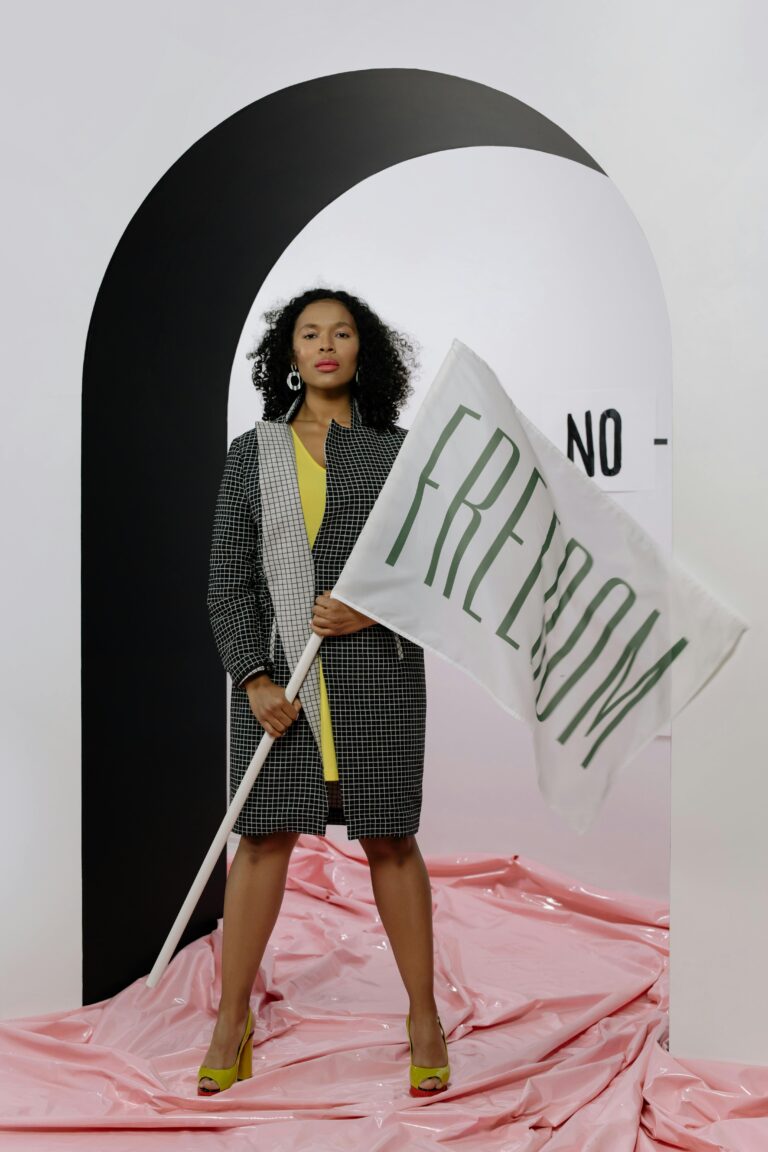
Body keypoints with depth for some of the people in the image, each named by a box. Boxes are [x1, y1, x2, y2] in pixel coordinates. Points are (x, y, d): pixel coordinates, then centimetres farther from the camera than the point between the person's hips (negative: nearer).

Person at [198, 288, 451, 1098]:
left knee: (389, 838, 4)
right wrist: (254, 677, -8)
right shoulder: (251, 454, 8)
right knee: (263, 835, 3)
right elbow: (228, 580, 4)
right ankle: (231, 1024, 16)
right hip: (274, 670, 1)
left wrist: (373, 610, -11)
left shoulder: (398, 452, 8)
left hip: (375, 666, 0)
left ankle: (424, 1017, 18)